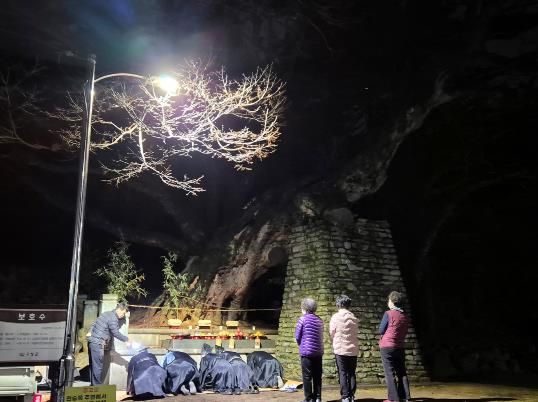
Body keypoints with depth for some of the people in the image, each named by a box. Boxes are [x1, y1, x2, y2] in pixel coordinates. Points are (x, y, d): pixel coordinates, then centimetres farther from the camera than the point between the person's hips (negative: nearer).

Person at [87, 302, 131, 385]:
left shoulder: (106, 313, 16)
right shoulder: (113, 318, -15)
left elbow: (93, 324, 20)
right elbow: (116, 333, -14)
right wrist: (127, 339, -4)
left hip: (92, 341, 10)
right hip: (97, 344, -10)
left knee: (93, 365, 16)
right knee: (98, 366, -3)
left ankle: (93, 384, 24)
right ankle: (97, 386, 2)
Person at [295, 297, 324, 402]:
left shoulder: (303, 319, -8)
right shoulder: (319, 320, 8)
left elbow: (297, 336, -5)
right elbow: (320, 336, 11)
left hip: (306, 351, -5)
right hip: (318, 352, 5)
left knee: (307, 376, 2)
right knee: (317, 376, 10)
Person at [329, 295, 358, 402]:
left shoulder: (336, 317, -7)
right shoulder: (354, 318, 3)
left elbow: (331, 333, -1)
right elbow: (356, 332, 9)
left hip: (340, 349, -3)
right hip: (353, 349, 3)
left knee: (343, 373, 1)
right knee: (352, 374, 10)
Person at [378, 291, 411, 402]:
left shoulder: (388, 314, -12)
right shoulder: (404, 316, 7)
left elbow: (381, 330, -6)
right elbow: (405, 332, 15)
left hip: (387, 347, -6)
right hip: (400, 347, 6)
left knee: (390, 373, -1)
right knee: (401, 373, 11)